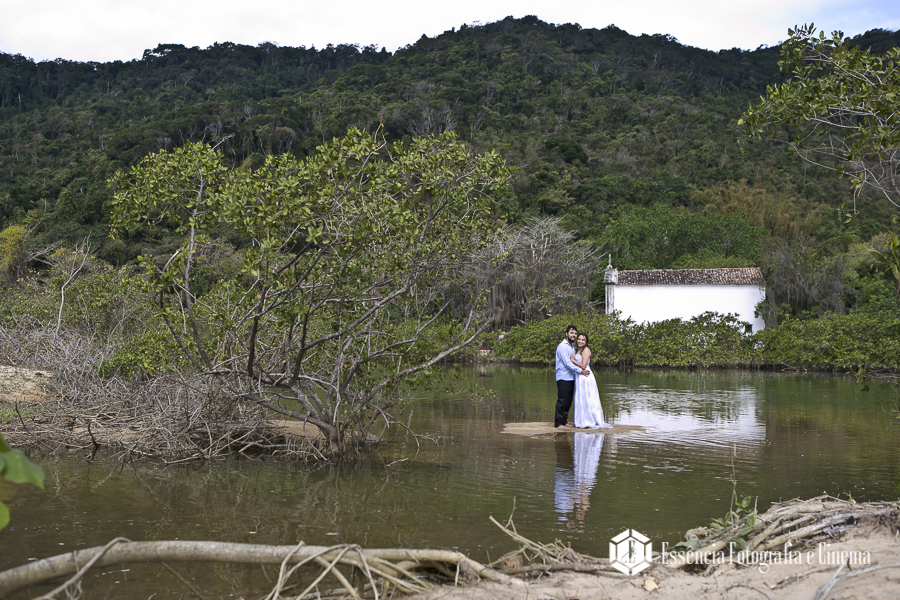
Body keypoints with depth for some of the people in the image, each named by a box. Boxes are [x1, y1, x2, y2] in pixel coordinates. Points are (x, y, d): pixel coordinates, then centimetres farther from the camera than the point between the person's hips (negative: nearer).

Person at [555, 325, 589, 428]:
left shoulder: (571, 347, 19)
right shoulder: (562, 346, -11)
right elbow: (567, 363, -17)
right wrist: (580, 371, -16)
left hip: (571, 378, 9)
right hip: (563, 378, -9)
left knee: (568, 401, 10)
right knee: (562, 401, -6)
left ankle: (564, 421, 18)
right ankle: (558, 423, -1)